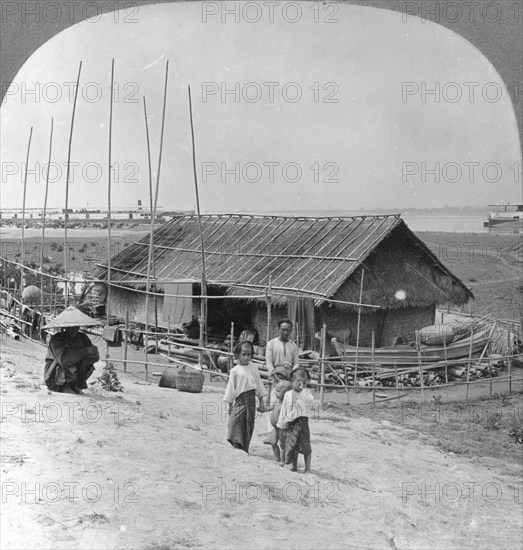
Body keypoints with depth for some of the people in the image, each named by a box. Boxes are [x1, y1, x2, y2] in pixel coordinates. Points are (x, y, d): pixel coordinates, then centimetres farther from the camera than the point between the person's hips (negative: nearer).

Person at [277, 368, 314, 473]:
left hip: (302, 421, -3)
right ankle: (294, 466, 25)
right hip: (290, 423, 3)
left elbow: (311, 401, -21)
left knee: (305, 447, -4)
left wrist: (303, 389, -20)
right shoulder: (288, 394, 11)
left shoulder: (306, 393, 2)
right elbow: (283, 410, 15)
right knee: (292, 446, 8)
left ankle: (307, 469, 4)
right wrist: (281, 424, 13)